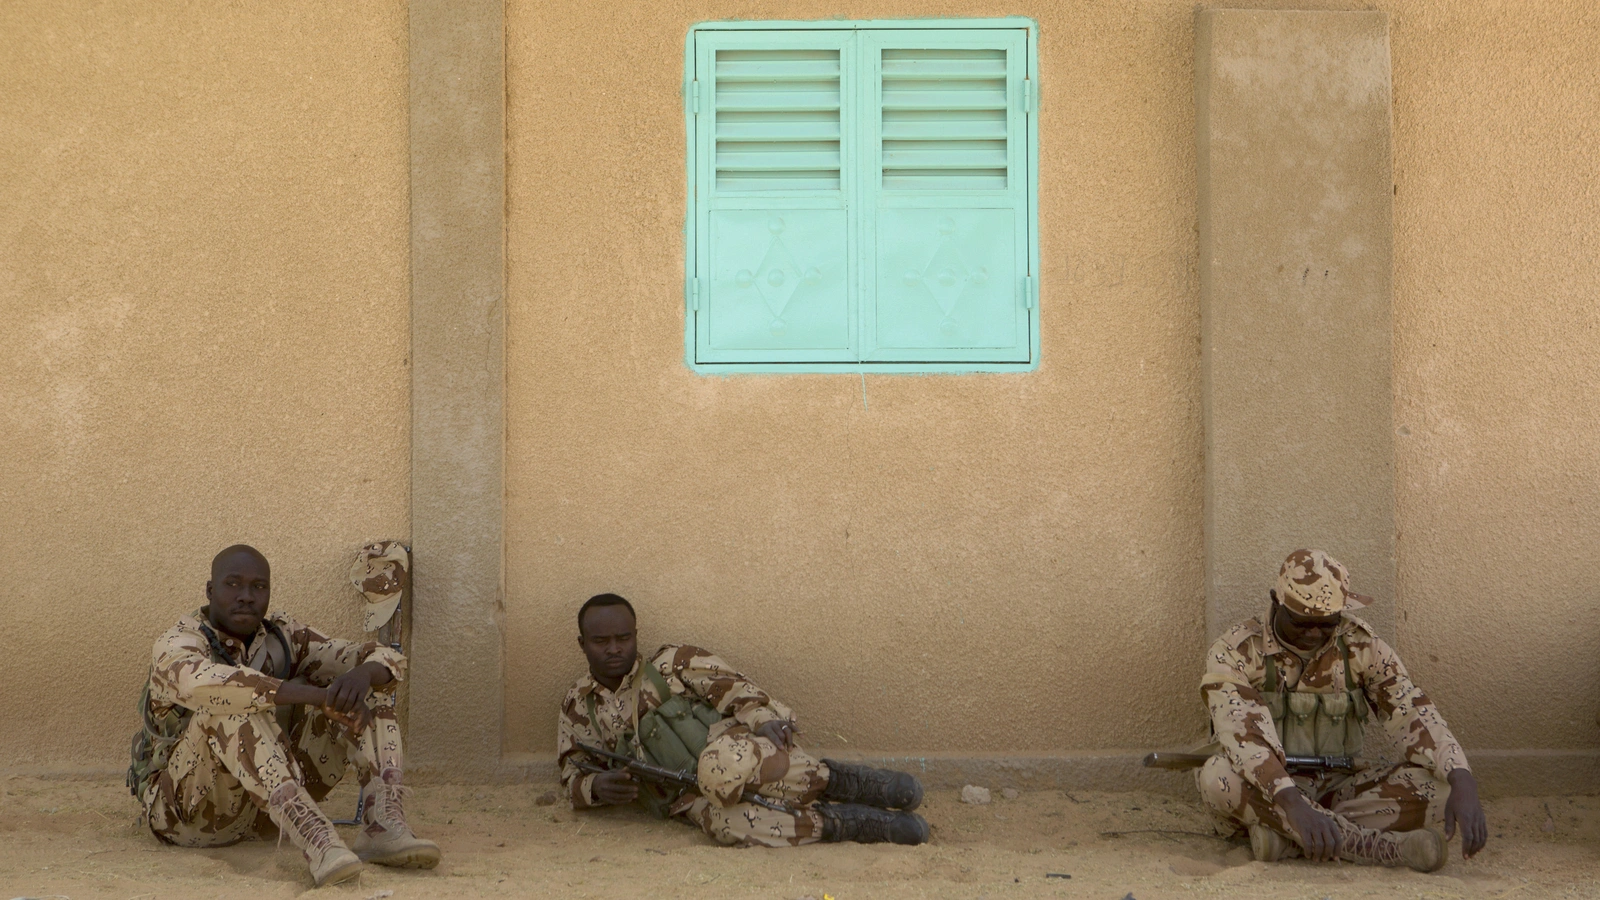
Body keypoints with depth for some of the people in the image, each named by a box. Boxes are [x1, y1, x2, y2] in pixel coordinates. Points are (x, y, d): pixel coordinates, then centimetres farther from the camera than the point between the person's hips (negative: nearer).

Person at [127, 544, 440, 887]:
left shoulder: (283, 637, 4)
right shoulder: (177, 644, -14)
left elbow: (387, 660, -3)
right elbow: (202, 682, -40)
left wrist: (362, 675, -30)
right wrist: (319, 696, -44)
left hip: (268, 808, 6)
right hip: (186, 809, -5)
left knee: (369, 681, -5)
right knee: (229, 702, -34)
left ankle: (383, 825, -26)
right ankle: (315, 839, -48)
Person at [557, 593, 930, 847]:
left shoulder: (671, 662, 10)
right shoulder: (577, 709, 19)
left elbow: (731, 687, -2)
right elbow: (572, 776, 21)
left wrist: (762, 718, -24)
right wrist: (596, 787, -4)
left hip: (732, 747, -1)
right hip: (693, 798, 1)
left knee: (722, 767, -42)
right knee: (725, 823, -39)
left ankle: (835, 781, -26)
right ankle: (843, 823, -32)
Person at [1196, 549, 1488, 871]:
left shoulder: (1361, 647, -3)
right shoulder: (1235, 652, -13)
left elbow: (1413, 714, -15)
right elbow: (1243, 732, -29)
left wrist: (1463, 785, -33)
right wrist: (1292, 803, -46)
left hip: (1339, 790, 3)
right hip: (1268, 796, -3)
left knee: (1436, 784, -22)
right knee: (1218, 777, -37)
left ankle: (1284, 836, -28)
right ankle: (1377, 845, -37)